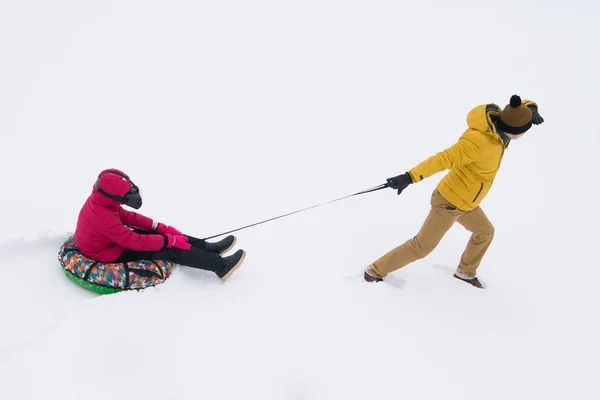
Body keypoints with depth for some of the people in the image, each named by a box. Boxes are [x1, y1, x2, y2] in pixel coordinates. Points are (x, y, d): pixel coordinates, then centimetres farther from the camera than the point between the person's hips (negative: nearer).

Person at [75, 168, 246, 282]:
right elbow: (135, 242, -31)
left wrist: (161, 227, -4)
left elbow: (126, 216, 3)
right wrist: (169, 240, -23)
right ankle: (221, 266, -15)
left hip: (110, 241, 9)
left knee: (159, 234, 2)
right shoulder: (103, 217, -35)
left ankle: (208, 248, 3)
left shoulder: (99, 200, -7)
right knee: (168, 249, -16)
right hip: (108, 255, -9)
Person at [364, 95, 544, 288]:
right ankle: (375, 270, 13)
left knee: (485, 231, 25)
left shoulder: (498, 121, -5)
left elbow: (523, 106, 11)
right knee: (422, 246, 0)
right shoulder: (479, 141, -32)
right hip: (450, 201, -9)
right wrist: (410, 177, -40)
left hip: (463, 201, 9)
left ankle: (465, 272, 45)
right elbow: (444, 159, -36)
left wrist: (531, 109, -13)